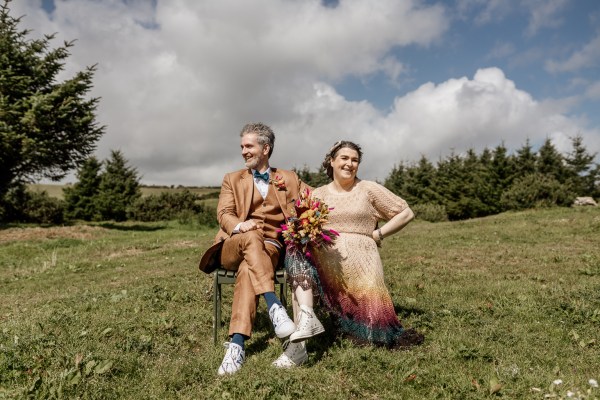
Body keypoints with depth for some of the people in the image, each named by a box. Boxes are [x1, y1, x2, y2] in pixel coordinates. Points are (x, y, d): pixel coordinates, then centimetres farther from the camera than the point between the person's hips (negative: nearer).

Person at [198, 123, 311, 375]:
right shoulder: (232, 179, 16)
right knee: (251, 237, -37)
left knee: (248, 269, -36)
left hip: (269, 247, 0)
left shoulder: (289, 179, 18)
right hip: (233, 247, 1)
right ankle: (274, 307, -46)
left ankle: (237, 344, -44)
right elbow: (224, 213, 2)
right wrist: (239, 226, -23)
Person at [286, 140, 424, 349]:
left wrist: (377, 234, 0)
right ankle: (307, 317, -36)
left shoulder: (368, 189, 9)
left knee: (372, 333, -17)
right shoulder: (317, 195, 16)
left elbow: (406, 213, 10)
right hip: (325, 260, 2)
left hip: (359, 260, -1)